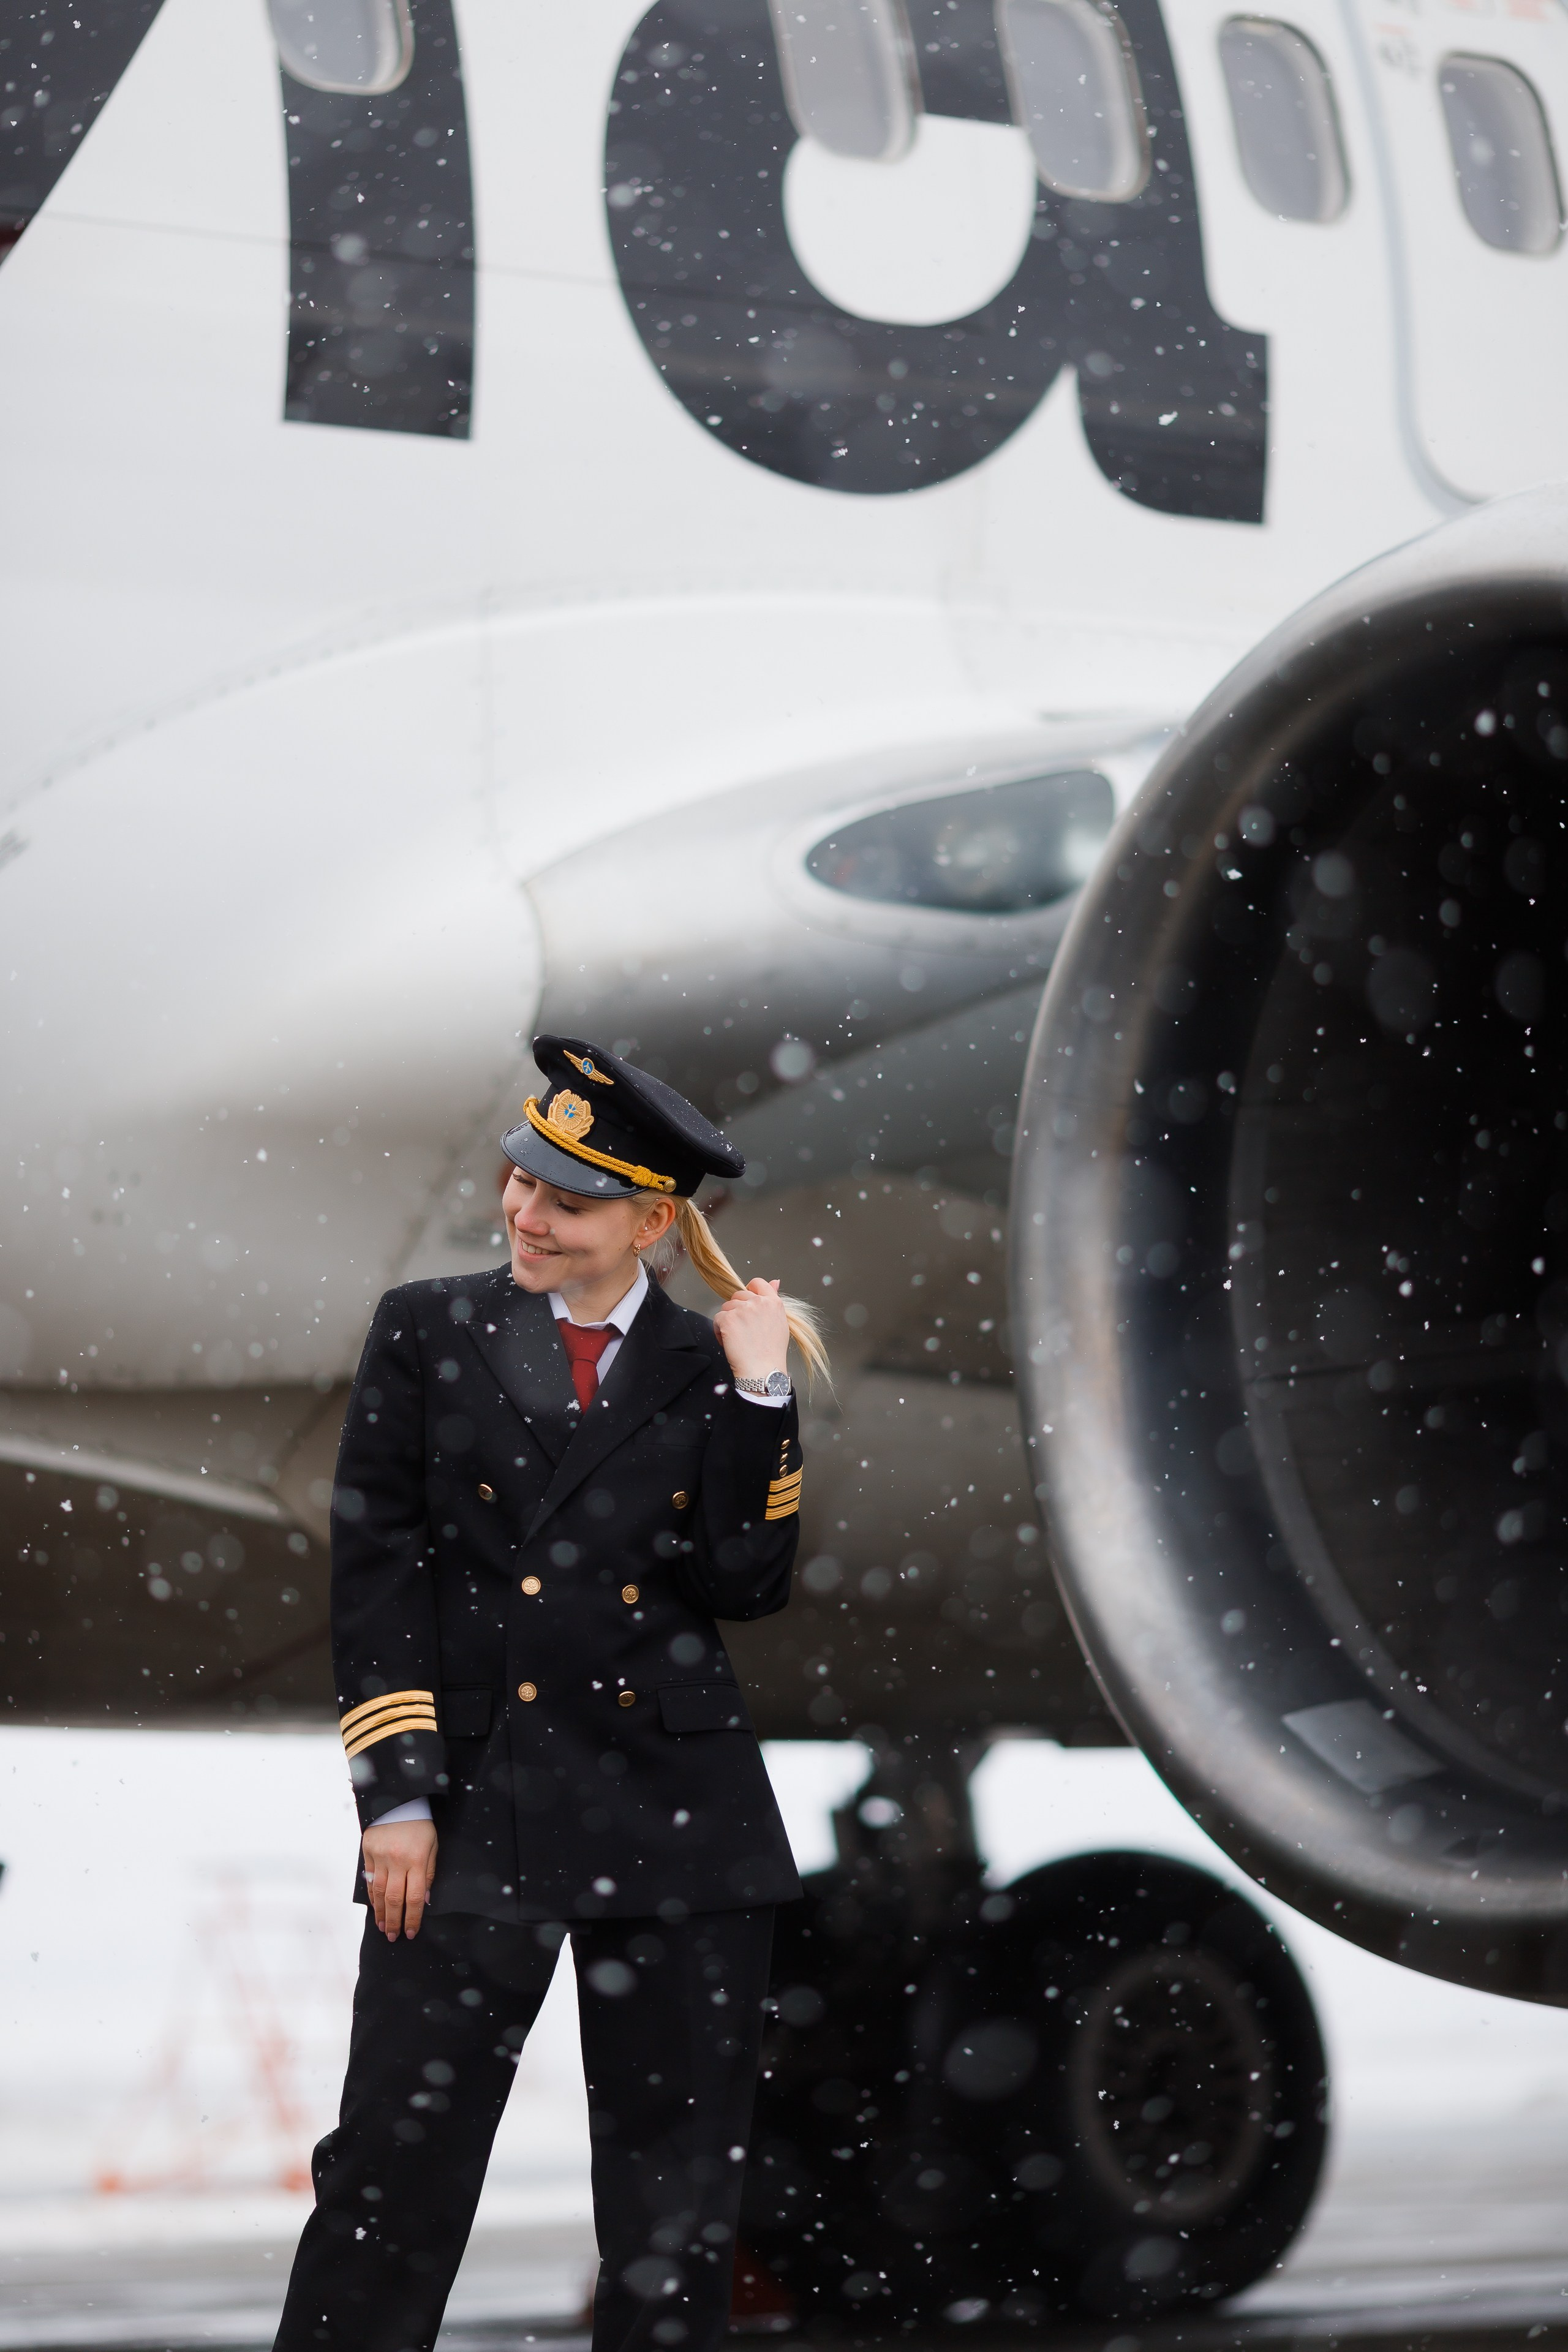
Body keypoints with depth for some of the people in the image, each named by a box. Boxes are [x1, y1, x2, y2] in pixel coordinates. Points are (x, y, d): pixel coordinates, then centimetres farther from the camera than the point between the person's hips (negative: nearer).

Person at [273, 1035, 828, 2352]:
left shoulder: (715, 1365, 8)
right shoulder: (430, 1332, 5)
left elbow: (750, 1587, -1)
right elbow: (374, 1576, 1)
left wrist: (757, 1398, -8)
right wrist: (396, 1797, -6)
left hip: (672, 1798, 2)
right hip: (475, 1797, -1)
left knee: (679, 2177, 6)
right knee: (397, 2158, -5)